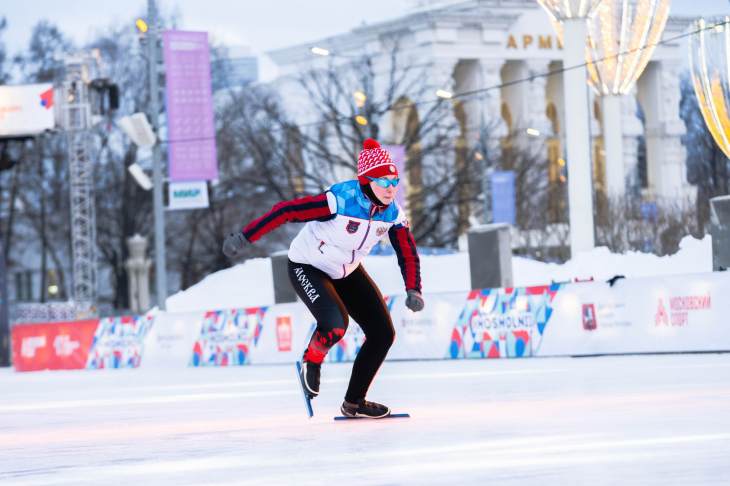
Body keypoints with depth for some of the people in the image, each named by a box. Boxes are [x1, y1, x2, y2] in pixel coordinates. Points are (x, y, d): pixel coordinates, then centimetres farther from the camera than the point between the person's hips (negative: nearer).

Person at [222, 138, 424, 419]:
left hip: (348, 272, 7)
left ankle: (354, 402, 14)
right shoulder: (339, 201, -33)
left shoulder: (392, 213, -13)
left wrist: (413, 291, -16)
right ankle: (312, 360, 6)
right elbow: (286, 210, -30)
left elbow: (408, 253, -1)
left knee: (383, 334, -2)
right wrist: (244, 238, -29)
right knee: (335, 325, -30)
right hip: (308, 268, -7)